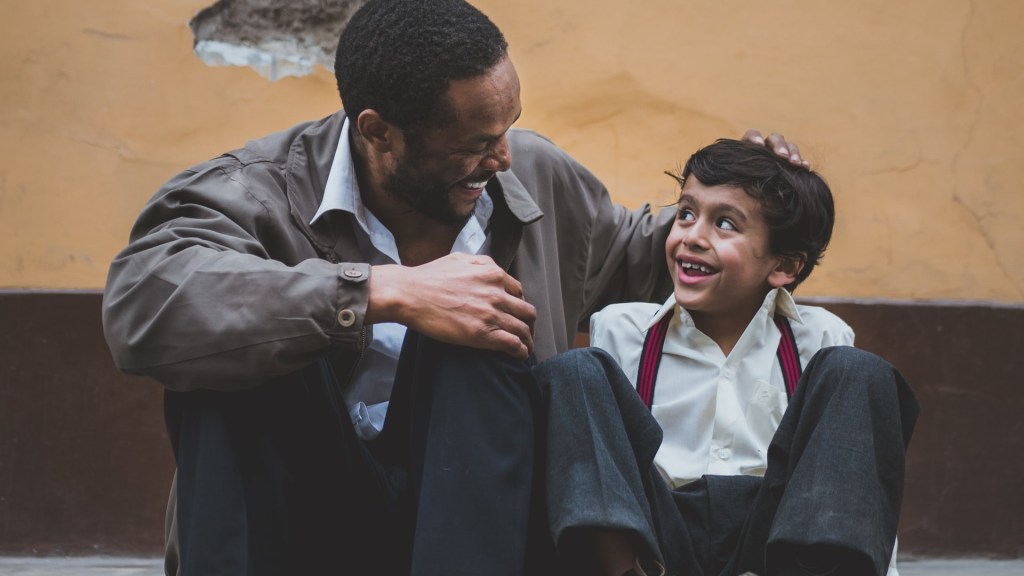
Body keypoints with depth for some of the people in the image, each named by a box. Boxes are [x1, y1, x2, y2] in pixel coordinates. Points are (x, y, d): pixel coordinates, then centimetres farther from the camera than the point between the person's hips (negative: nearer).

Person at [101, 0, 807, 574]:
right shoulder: (266, 189, -12)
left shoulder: (538, 177, 4)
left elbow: (632, 256, 26)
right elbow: (140, 299, -33)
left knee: (475, 349, -26)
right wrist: (388, 292, -35)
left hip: (486, 514, 3)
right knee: (238, 353, -28)